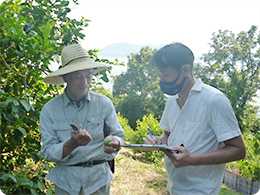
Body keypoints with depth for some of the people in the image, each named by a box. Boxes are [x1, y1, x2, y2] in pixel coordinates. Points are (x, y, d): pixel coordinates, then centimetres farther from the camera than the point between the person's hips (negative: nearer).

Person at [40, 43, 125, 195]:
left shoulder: (104, 103, -5)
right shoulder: (49, 110, -8)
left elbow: (119, 135, -1)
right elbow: (48, 152, -9)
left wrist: (114, 143, -23)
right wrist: (72, 144, -27)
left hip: (98, 178, 1)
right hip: (66, 181, 0)